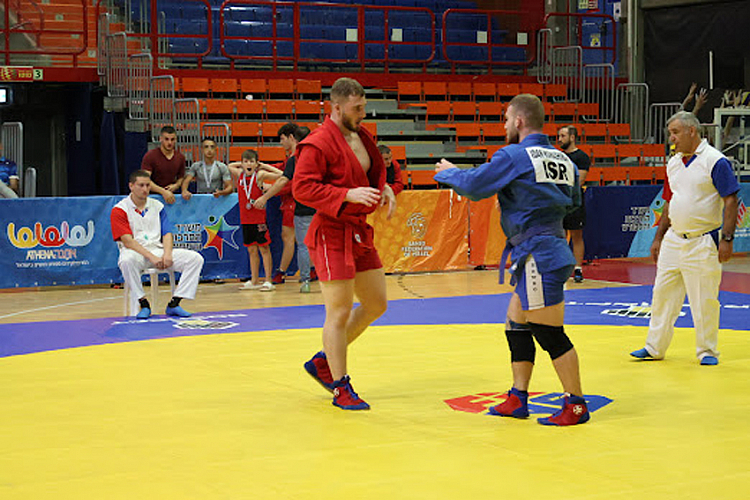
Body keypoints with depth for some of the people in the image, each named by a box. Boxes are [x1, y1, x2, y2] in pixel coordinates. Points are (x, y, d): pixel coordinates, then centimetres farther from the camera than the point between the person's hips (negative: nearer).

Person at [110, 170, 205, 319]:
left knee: (196, 259, -14)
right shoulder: (119, 210, -1)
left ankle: (174, 304, -16)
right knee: (127, 260, -42)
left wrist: (167, 254, -12)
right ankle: (144, 305, -26)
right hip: (135, 252, -5)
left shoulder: (157, 206, 15)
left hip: (158, 250, 5)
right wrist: (151, 257, -21)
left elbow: (167, 234, 9)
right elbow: (127, 241, -12)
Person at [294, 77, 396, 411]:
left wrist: (384, 188, 4)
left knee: (376, 305, 16)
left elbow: (374, 172, 26)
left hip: (359, 231, 9)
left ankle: (323, 361, 29)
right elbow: (301, 188, -21)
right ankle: (341, 389, 6)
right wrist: (348, 194, -26)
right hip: (331, 234, -9)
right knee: (340, 312, -5)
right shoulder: (318, 144, -16)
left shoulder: (362, 135, 11)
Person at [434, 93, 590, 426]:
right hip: (551, 249, 9)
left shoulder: (514, 156, -13)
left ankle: (576, 405, 4)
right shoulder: (562, 160, 10)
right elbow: (574, 200, 23)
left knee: (550, 335, -3)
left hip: (538, 258, -9)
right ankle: (517, 399, 21)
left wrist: (449, 172, 12)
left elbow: (473, 186, -8)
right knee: (516, 326, 16)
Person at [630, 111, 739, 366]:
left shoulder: (715, 161, -9)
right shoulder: (673, 163, 12)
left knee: (704, 301, 0)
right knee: (663, 295, 10)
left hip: (702, 243, -7)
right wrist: (658, 238, 17)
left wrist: (727, 239, -17)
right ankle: (655, 347, 19)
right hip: (673, 239, 7)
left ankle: (707, 351, 14)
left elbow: (731, 201, -11)